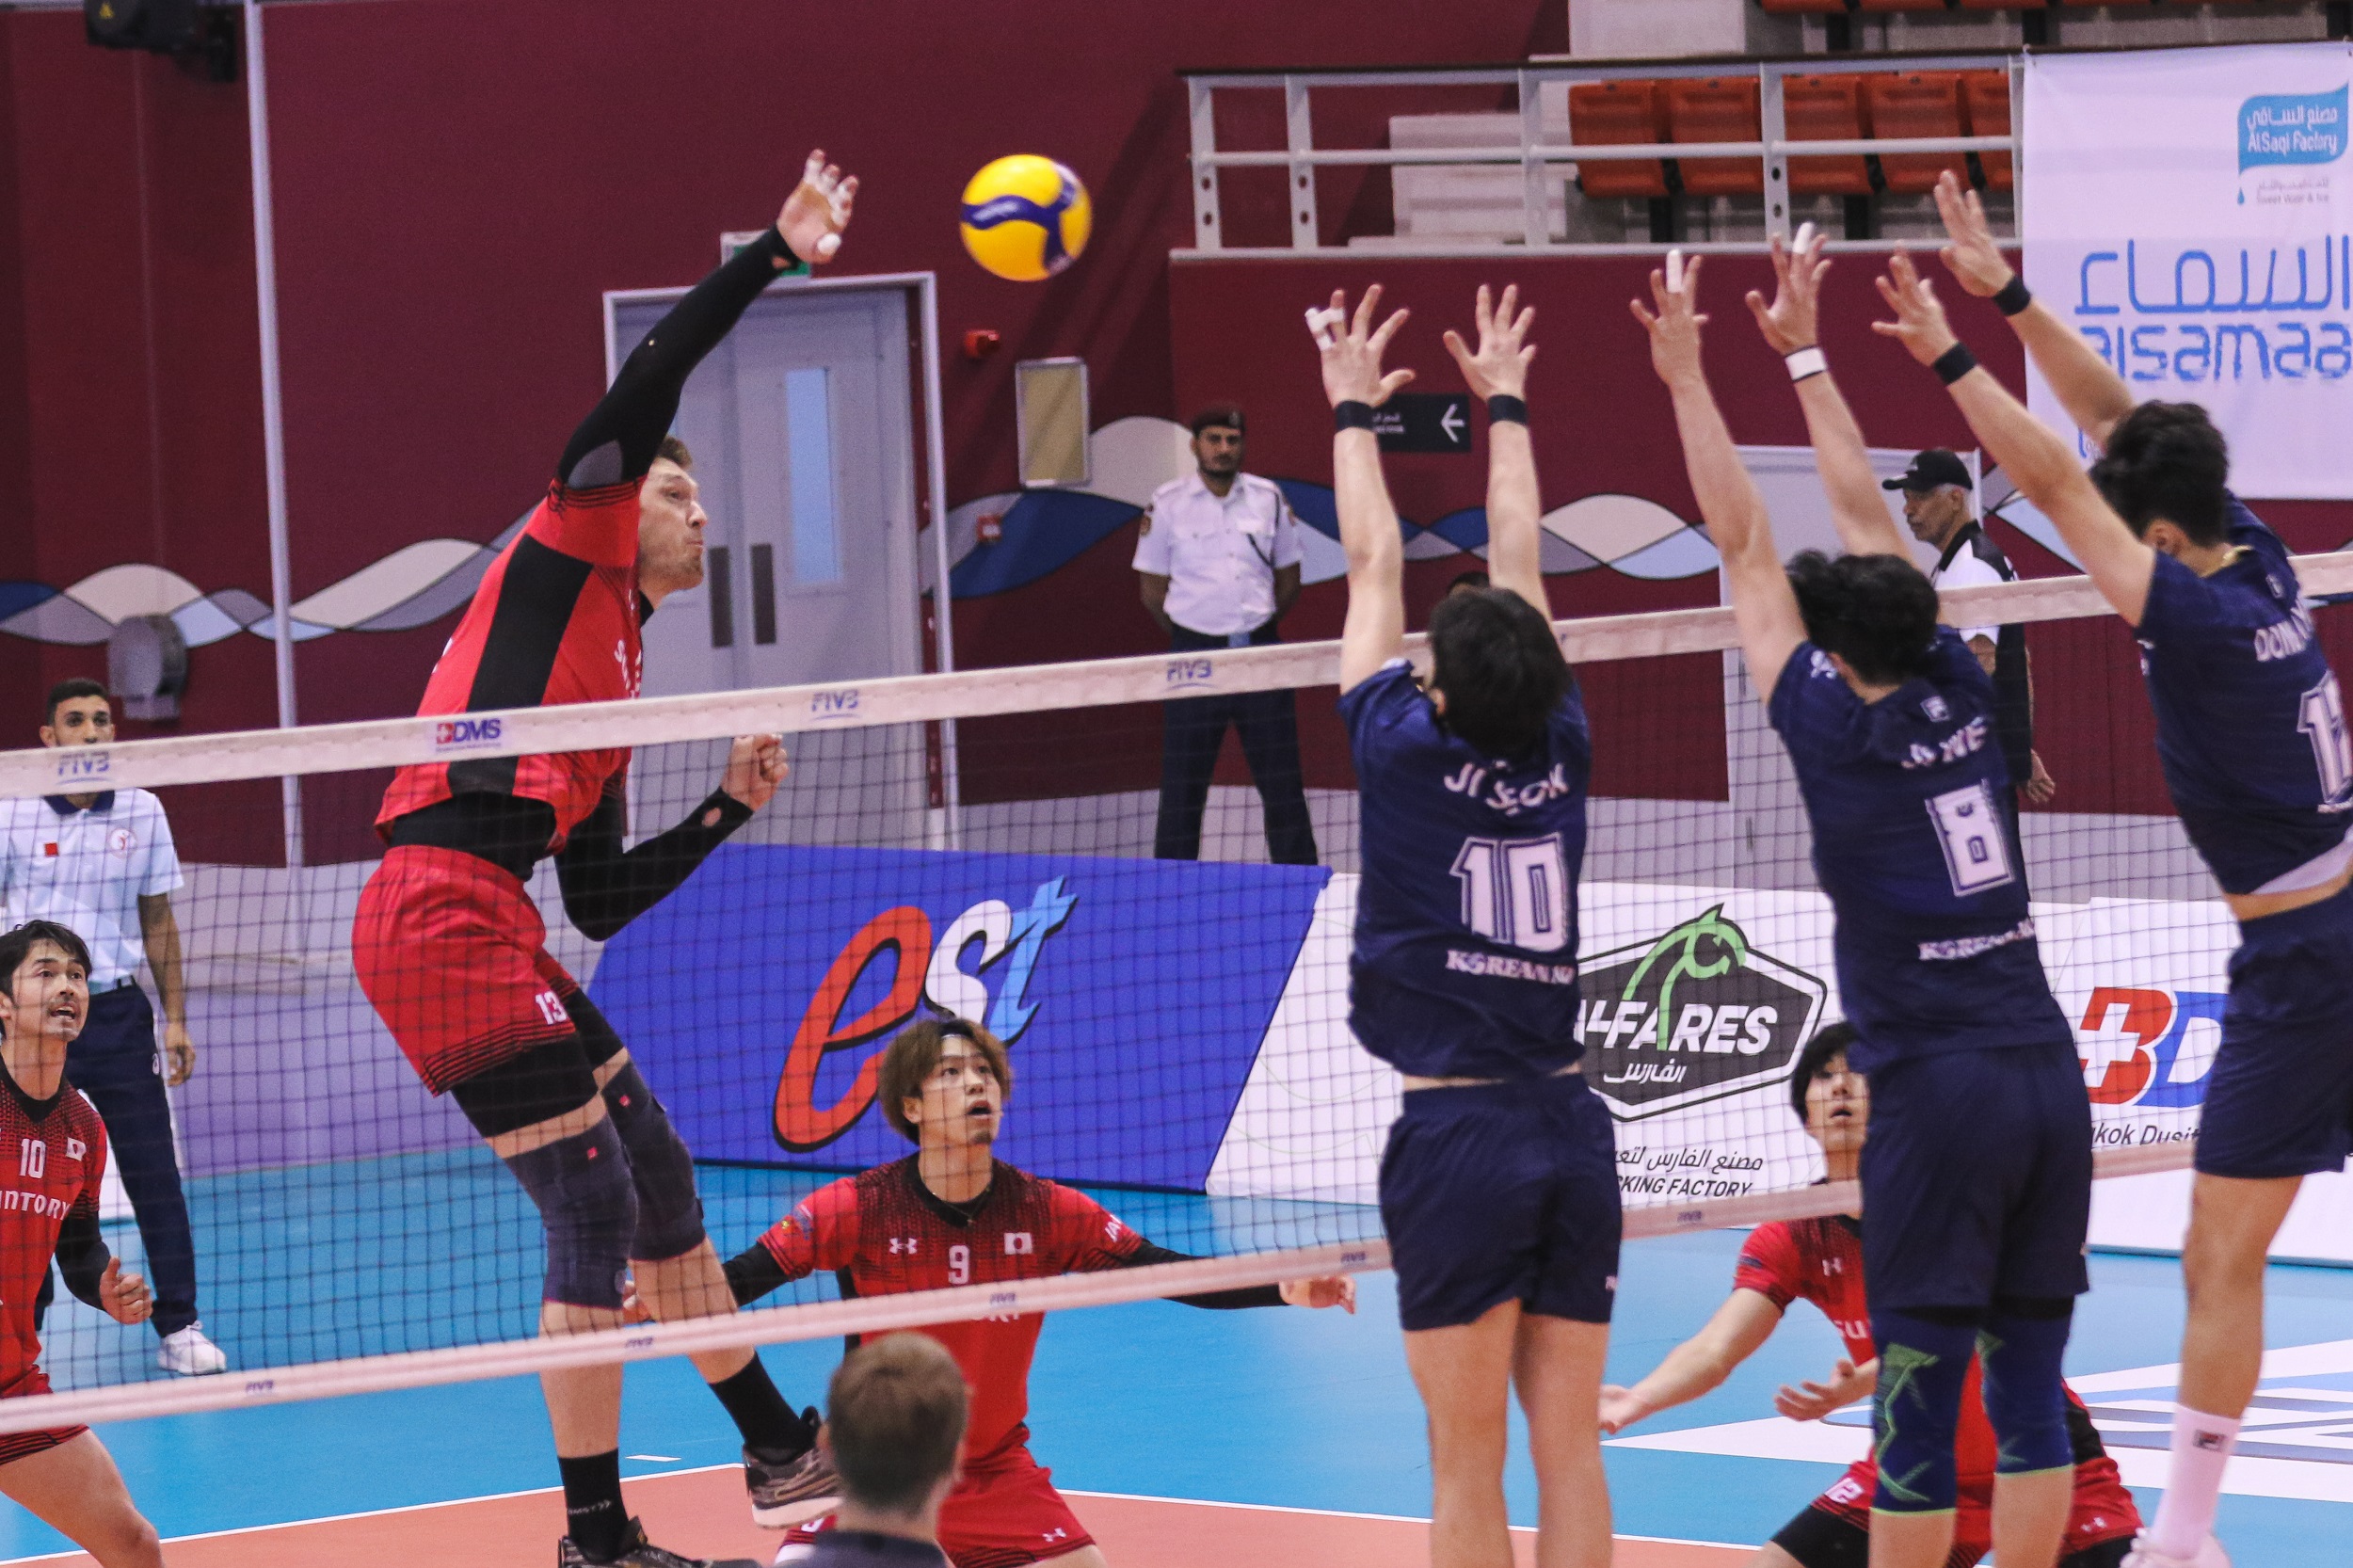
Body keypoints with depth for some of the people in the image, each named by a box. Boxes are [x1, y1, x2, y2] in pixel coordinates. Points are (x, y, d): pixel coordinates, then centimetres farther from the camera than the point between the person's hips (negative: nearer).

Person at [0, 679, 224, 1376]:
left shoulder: (142, 813, 4)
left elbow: (157, 921, 11)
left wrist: (176, 1019, 6)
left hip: (118, 1011, 1)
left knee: (154, 1172, -1)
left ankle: (178, 1326, 5)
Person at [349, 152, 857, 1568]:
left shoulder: (618, 677, 25)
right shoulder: (570, 550, 5)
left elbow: (602, 903, 24)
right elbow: (647, 385, -8)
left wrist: (729, 806, 21)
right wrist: (774, 256, -6)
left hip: (491, 931, 9)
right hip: (444, 914, -9)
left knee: (662, 1189, 18)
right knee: (597, 1215, -6)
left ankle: (779, 1453, 32)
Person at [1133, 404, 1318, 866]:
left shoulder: (1268, 498, 5)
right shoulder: (1167, 504, -2)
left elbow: (1288, 580, 14)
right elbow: (1153, 591, 4)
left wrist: (1257, 631, 9)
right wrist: (1193, 639, 5)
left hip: (1261, 651, 2)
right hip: (1194, 655, -2)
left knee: (1283, 782, 4)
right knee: (1182, 788, 0)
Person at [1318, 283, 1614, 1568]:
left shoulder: (1407, 755, -5)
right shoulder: (1561, 757, 4)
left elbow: (1374, 572, 8)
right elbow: (1519, 569, 17)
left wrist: (1355, 412, 21)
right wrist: (1506, 409, 29)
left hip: (1458, 1135, -4)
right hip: (1572, 1126, 4)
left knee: (1467, 1463, -3)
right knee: (1569, 1449, 4)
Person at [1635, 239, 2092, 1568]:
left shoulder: (1840, 731, -5)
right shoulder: (1962, 699, 8)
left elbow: (1747, 549, 1)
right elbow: (1869, 522, 18)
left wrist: (1689, 375, 8)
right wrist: (1806, 355, 27)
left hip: (1937, 1094, -6)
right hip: (2050, 1072, 6)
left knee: (1918, 1396, -2)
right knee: (2030, 1385, 7)